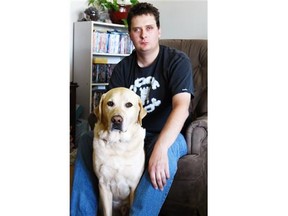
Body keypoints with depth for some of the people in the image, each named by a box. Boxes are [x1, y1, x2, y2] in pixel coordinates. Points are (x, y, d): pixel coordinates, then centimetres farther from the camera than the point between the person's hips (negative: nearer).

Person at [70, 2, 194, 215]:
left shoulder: (177, 61, -11)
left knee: (166, 153, -38)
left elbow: (181, 107, -26)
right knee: (87, 140, -7)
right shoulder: (123, 68, 5)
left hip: (168, 135, -5)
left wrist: (160, 148, -41)